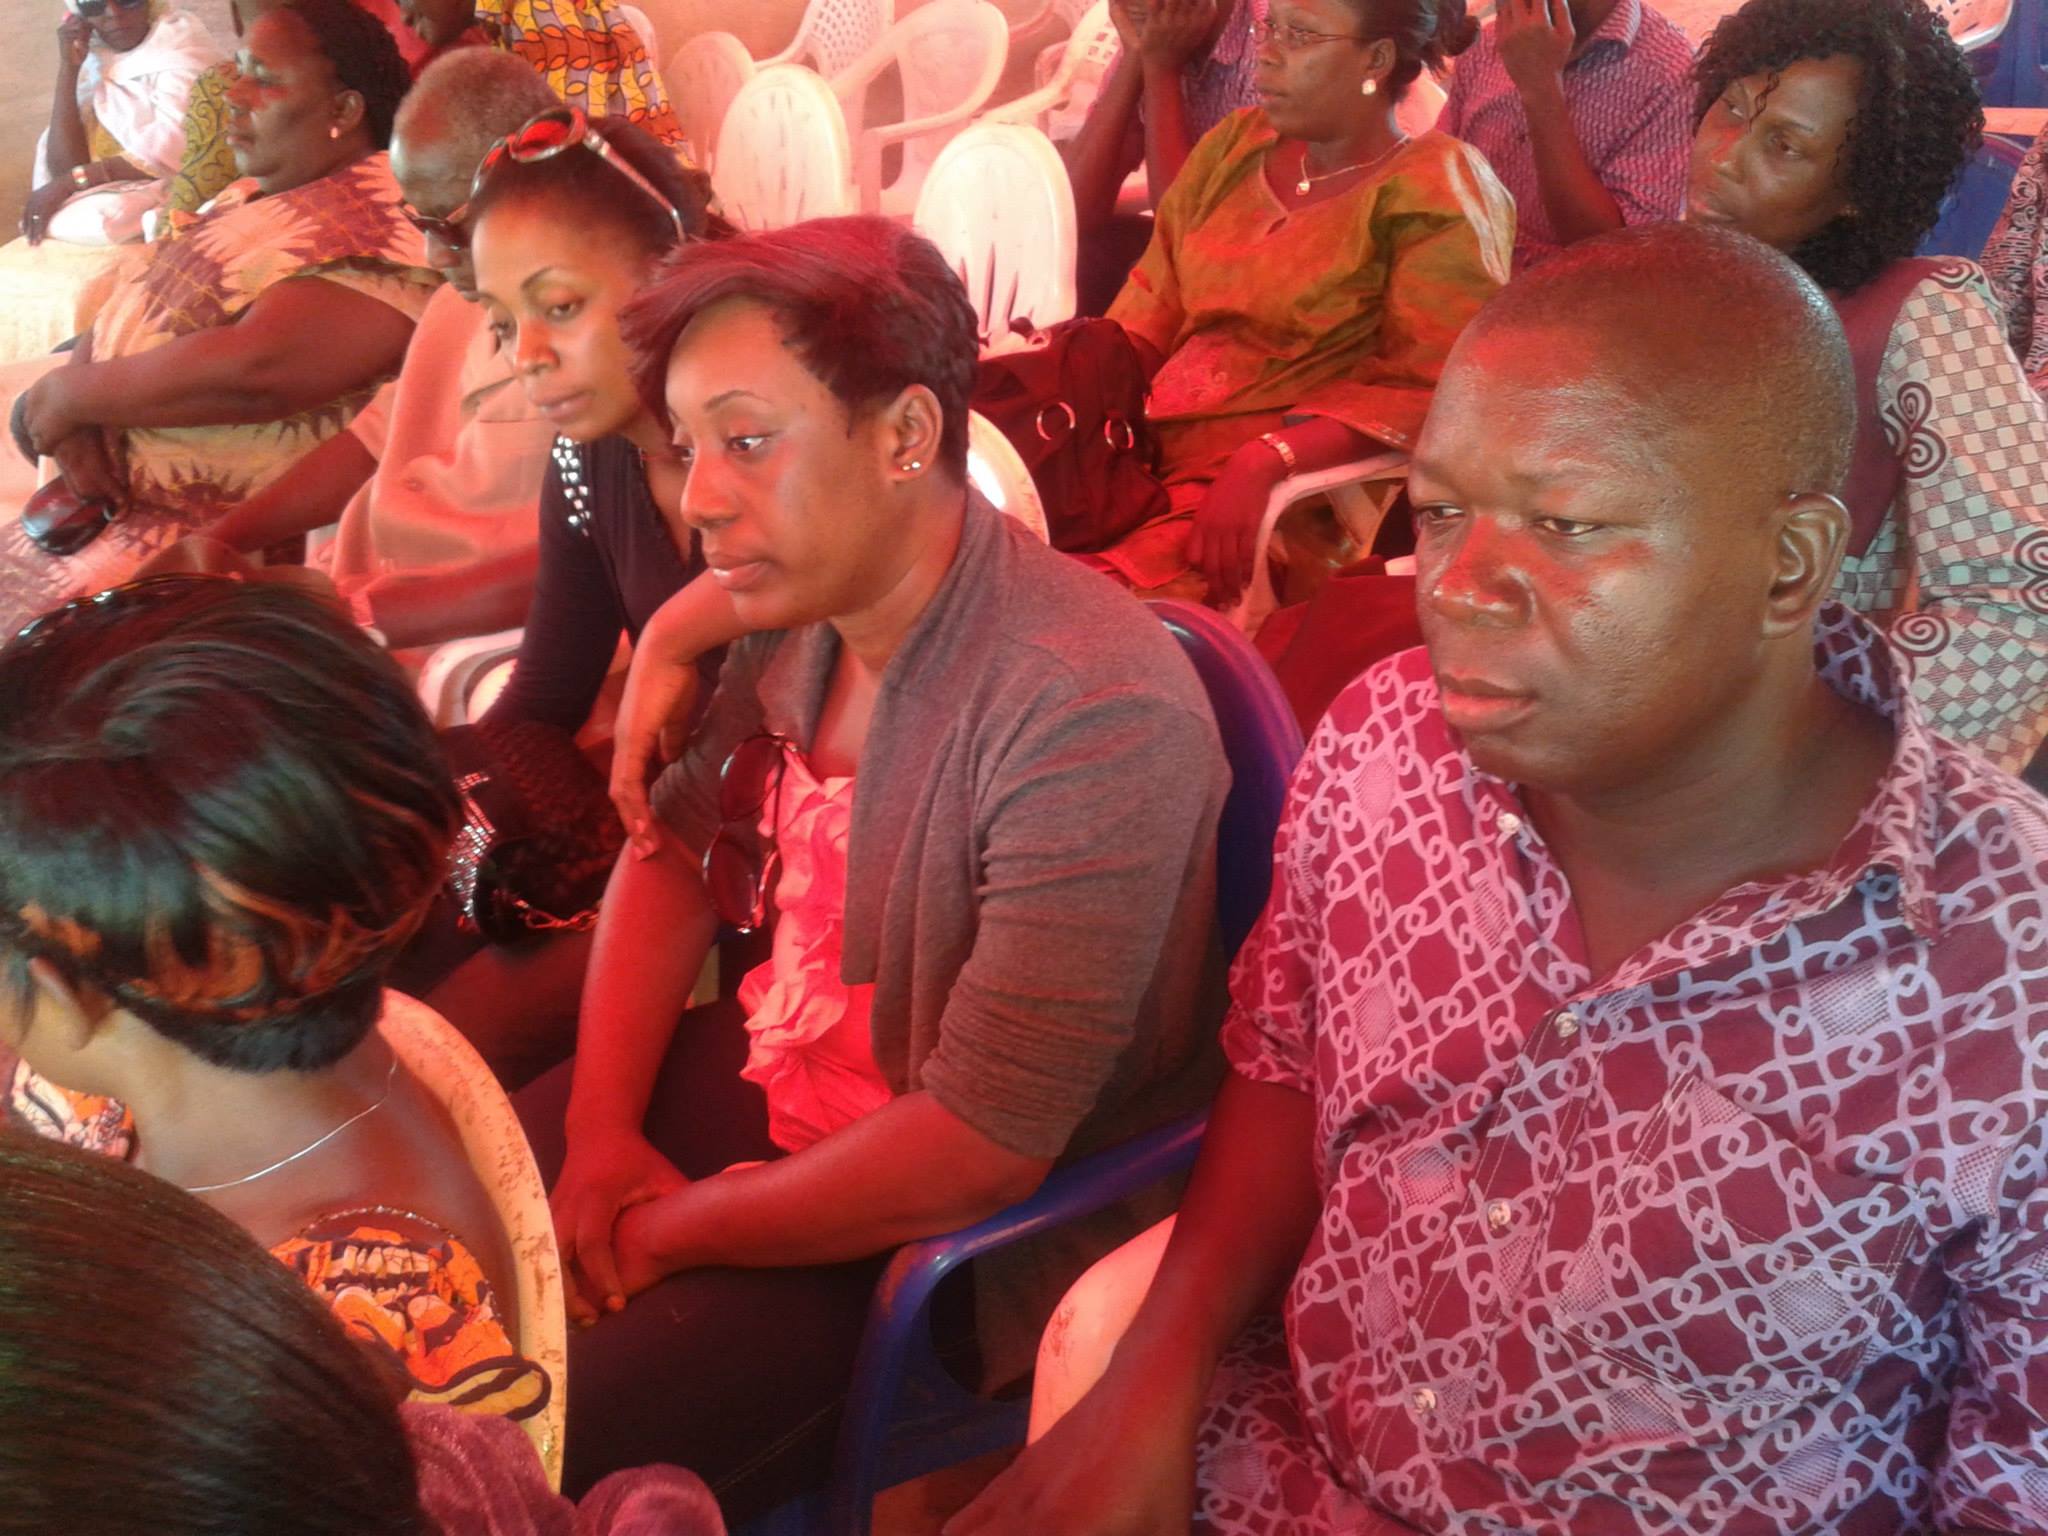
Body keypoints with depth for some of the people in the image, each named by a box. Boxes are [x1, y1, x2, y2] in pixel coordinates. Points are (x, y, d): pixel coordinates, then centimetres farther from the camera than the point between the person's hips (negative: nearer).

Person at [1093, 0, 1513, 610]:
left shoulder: (1435, 196, -4)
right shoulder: (1237, 144, 16)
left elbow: (1434, 394, -12)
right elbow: (1150, 306, 16)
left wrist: (1268, 459, -24)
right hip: (1149, 450, 7)